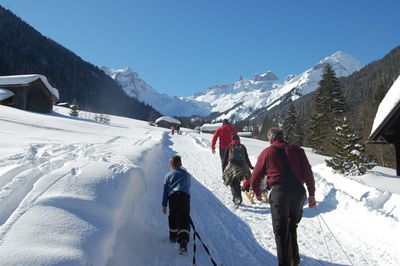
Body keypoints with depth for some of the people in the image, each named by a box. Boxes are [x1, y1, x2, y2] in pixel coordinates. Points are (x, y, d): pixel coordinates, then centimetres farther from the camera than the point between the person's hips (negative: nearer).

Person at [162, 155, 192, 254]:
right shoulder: (187, 174, 23)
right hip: (185, 196, 0)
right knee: (184, 218, -7)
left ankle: (173, 236, 34)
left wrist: (164, 204, 17)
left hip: (173, 196, 0)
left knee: (173, 217, 20)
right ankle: (183, 240, -23)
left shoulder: (168, 175, 19)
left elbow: (165, 190, 15)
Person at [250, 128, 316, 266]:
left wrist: (257, 193, 27)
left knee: (281, 230, 6)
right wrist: (311, 194, 10)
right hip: (299, 192, 4)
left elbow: (255, 178, 9)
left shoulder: (266, 153, 7)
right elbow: (308, 173, 5)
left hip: (279, 192, -4)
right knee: (292, 227, 22)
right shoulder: (296, 149, 13)